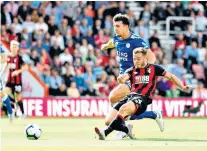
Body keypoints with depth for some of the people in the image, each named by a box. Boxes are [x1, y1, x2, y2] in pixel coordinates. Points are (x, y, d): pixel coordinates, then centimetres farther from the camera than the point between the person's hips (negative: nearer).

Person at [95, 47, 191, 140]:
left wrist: (182, 87, 8)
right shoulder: (131, 71, 16)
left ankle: (105, 132, -46)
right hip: (130, 97, 5)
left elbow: (171, 76, 19)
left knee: (123, 109, -38)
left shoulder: (154, 69, 12)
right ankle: (127, 130, 16)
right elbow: (124, 78, -6)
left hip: (142, 99, -5)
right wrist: (121, 79, -31)